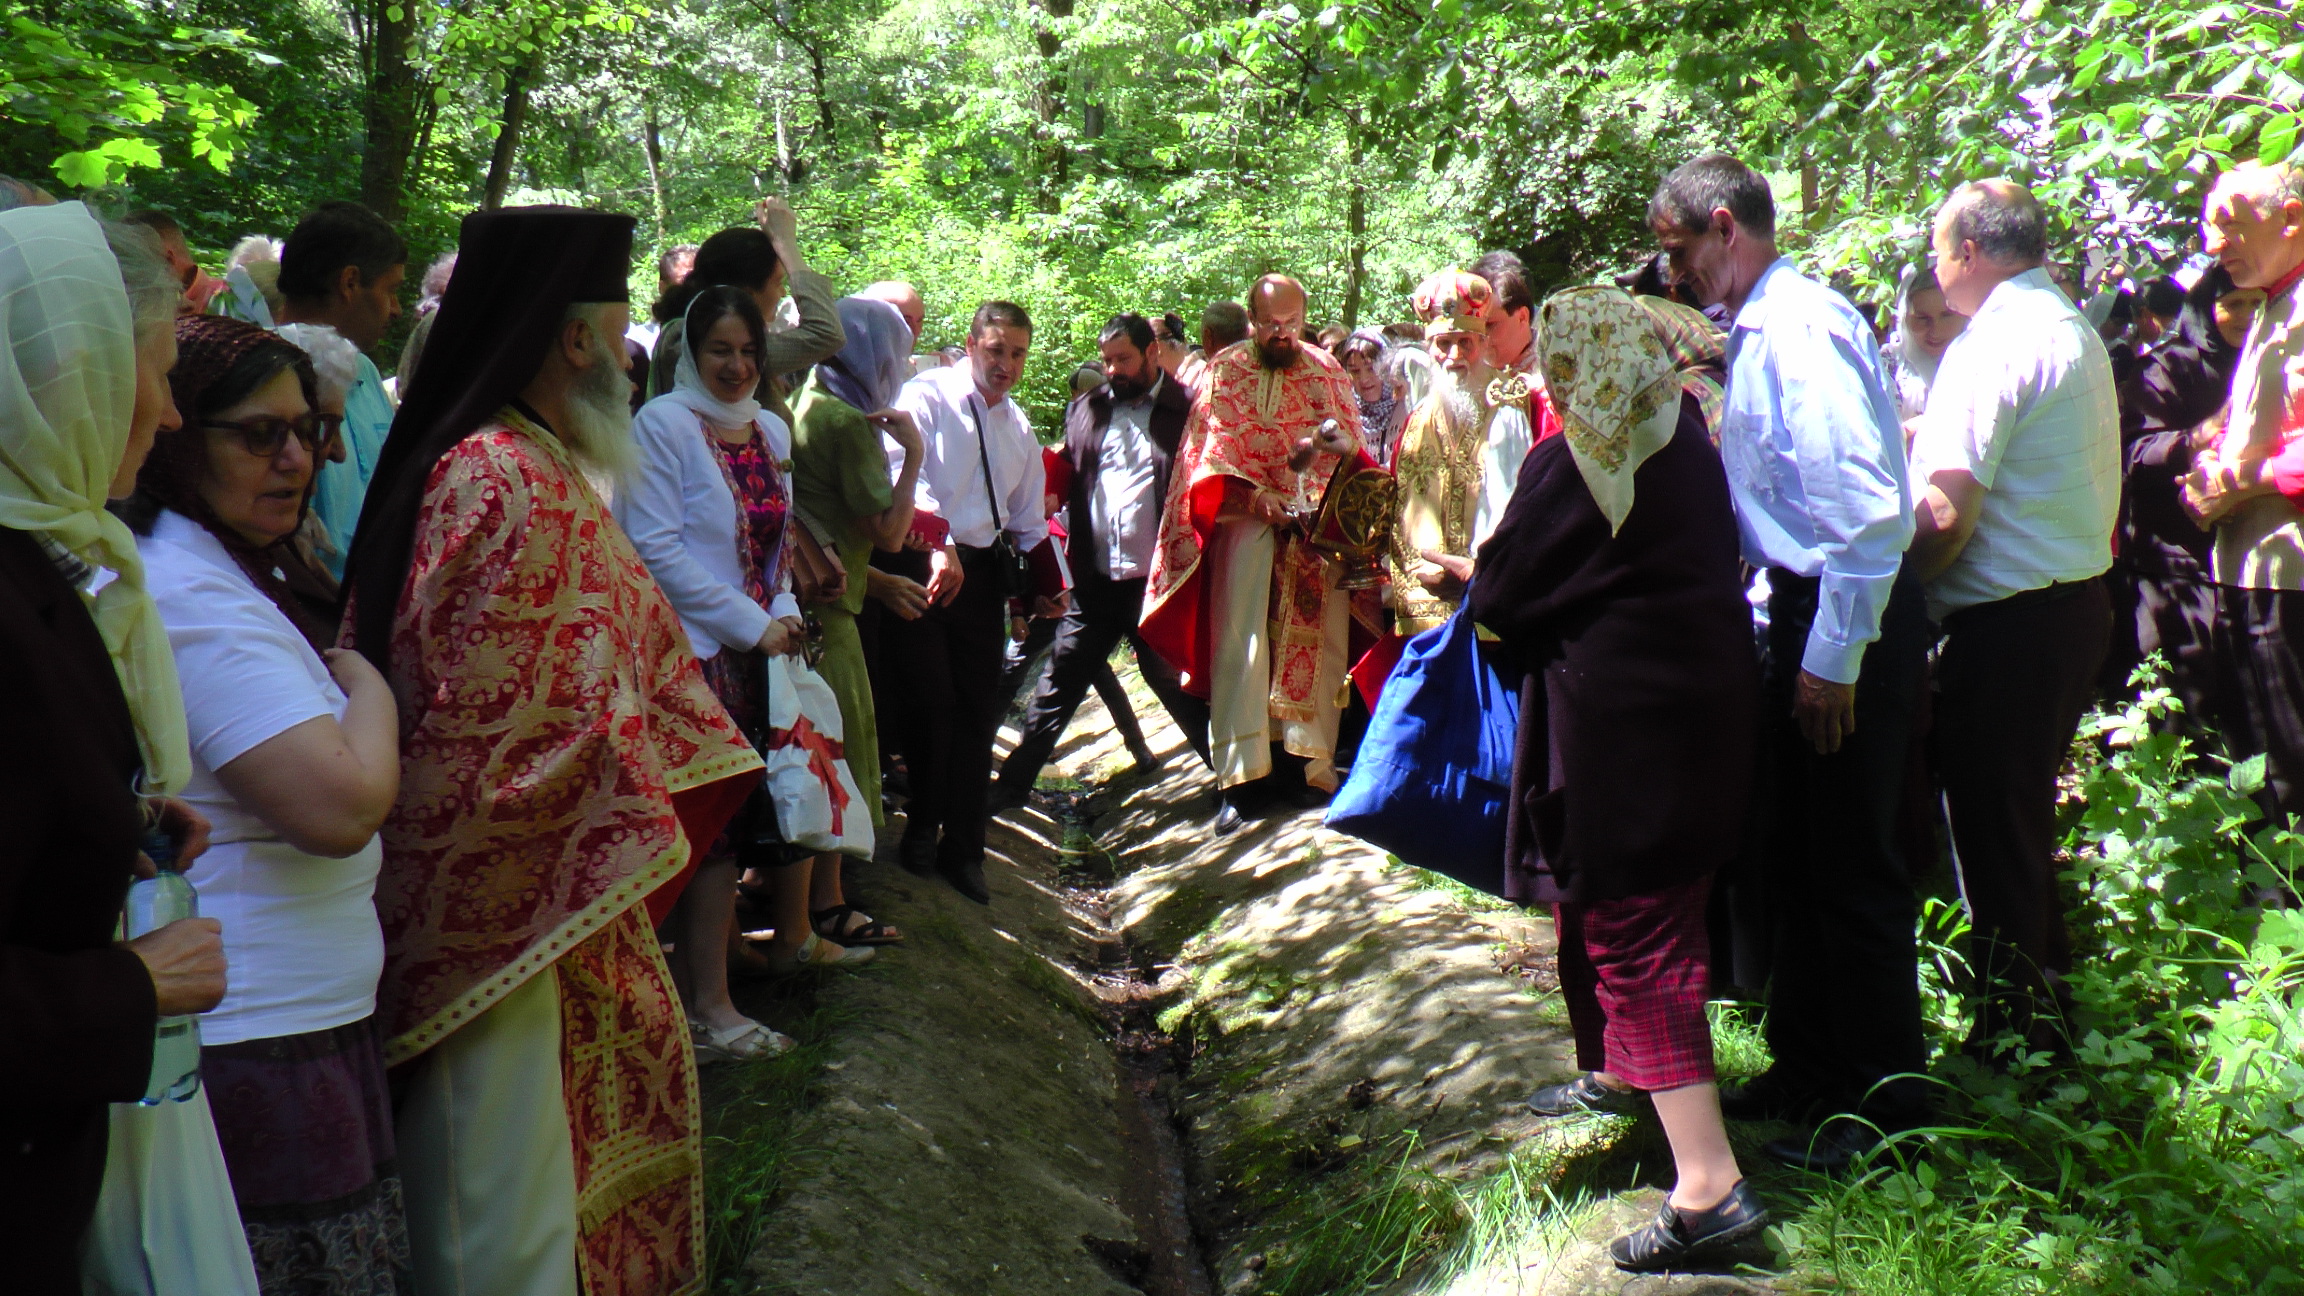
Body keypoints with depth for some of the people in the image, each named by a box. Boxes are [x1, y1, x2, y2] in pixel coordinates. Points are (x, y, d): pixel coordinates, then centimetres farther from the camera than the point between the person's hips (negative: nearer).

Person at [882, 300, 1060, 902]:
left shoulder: (1019, 428, 17)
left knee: (979, 709, 5)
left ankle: (962, 850, 16)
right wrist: (939, 547, -31)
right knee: (929, 699, -7)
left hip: (981, 570, 6)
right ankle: (922, 827, 15)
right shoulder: (928, 396, -3)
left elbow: (1028, 521, 23)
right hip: (921, 564, -5)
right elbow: (905, 474, -20)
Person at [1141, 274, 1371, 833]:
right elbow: (1212, 451, -1)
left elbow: (1355, 444, 12)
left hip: (1319, 519, 3)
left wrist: (1340, 444, -12)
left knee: (1321, 638, -3)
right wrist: (1253, 495, -16)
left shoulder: (1328, 371, 14)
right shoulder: (1225, 370, 6)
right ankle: (1241, 776, -10)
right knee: (1241, 639, -10)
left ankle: (1315, 760, 5)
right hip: (1247, 516, -2)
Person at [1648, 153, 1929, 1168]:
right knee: (1792, 855, 18)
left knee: (1852, 864, 1)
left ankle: (1886, 1103, 16)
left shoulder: (1799, 327, -18)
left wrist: (1834, 657, -23)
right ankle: (1809, 1066, 33)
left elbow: (1863, 503, -25)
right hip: (1804, 608, 10)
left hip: (1847, 621, -10)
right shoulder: (1753, 331, 12)